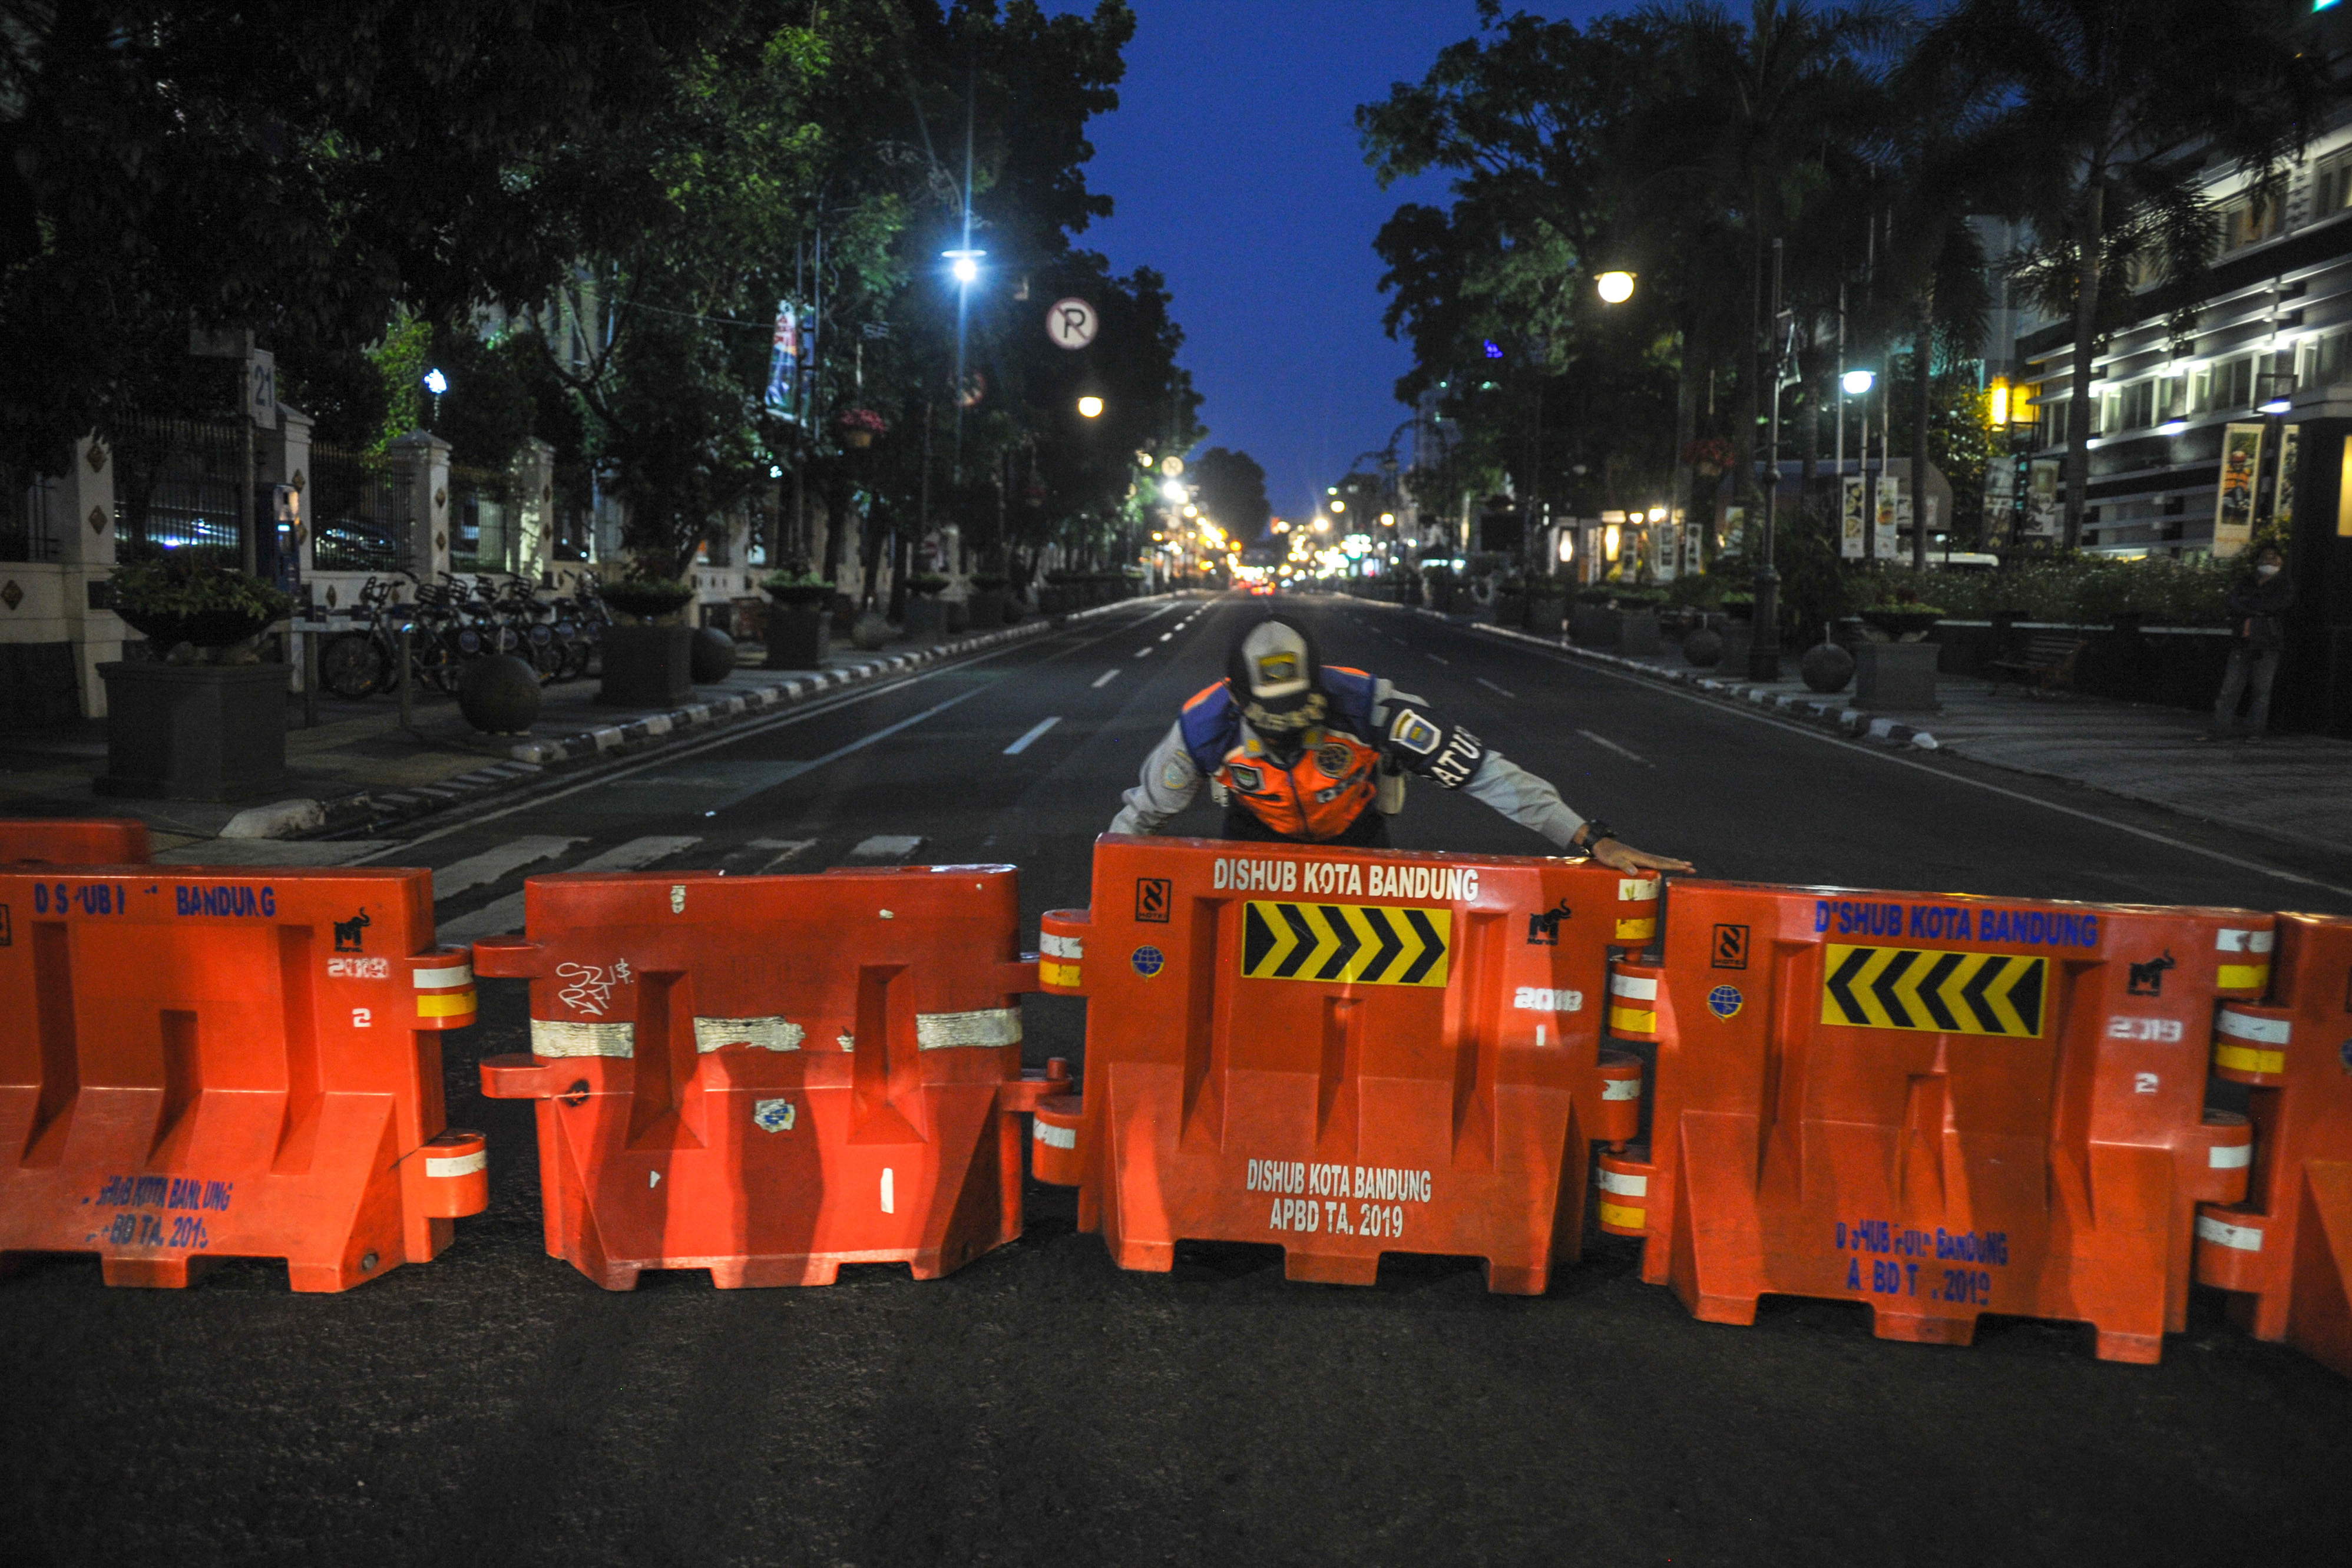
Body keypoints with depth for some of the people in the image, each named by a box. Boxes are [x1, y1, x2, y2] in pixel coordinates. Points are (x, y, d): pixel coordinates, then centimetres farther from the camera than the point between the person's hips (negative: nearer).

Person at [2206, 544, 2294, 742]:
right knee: (2230, 687, -1)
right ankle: (2221, 728, 0)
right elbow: (2233, 601, 1)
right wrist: (2261, 609, -12)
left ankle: (2255, 731, 4)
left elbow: (2281, 603, -11)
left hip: (2267, 646, -2)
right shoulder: (2246, 581, 17)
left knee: (2262, 690, -1)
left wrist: (2249, 602, -6)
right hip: (2242, 643, 3)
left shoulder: (2285, 584, 8)